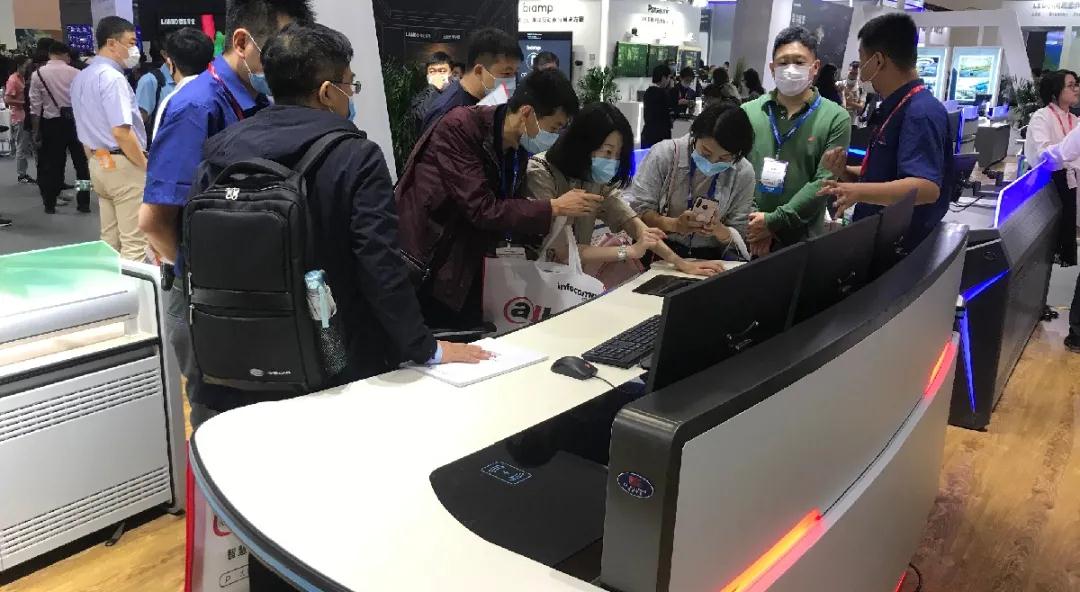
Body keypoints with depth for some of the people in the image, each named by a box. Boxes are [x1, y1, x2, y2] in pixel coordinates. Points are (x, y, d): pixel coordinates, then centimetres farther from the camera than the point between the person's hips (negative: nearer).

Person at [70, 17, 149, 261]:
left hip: (98, 163, 10)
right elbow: (121, 132, -23)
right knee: (134, 241, -5)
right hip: (123, 165, -10)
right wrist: (146, 166, -13)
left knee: (109, 239, 15)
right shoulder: (112, 78, -15)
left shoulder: (81, 78, 15)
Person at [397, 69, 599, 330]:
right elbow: (482, 210, -26)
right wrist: (555, 207, -22)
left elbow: (511, 211, 9)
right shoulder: (460, 128, -21)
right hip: (419, 264, -7)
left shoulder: (518, 150, 1)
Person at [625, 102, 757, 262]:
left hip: (710, 255, 1)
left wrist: (719, 231, -21)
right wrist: (673, 224, -25)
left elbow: (739, 237, 1)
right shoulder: (664, 153, -9)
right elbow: (635, 207, -8)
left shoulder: (744, 173, -4)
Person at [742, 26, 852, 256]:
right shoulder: (748, 112, 4)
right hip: (748, 236, 2)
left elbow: (824, 183, -10)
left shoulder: (836, 118, -2)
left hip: (803, 240, -2)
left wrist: (773, 222, -16)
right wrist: (752, 224, -12)